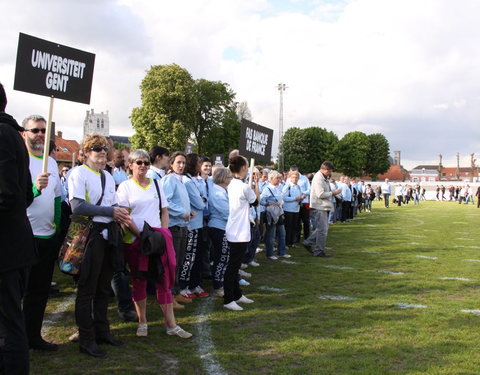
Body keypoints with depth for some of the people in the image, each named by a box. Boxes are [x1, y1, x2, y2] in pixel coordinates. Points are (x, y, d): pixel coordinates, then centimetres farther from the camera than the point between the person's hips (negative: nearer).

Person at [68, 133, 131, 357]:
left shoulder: (108, 177, 16)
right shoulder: (79, 173, -7)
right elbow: (77, 206, -19)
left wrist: (120, 215, -2)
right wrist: (110, 211, -18)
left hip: (109, 234, 7)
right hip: (90, 235, -7)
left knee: (103, 288, 15)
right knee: (87, 289, 1)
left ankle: (102, 331, 27)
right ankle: (86, 339, 11)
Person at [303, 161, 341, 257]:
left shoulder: (324, 178, 16)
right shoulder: (318, 178, -16)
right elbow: (320, 194, -22)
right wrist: (332, 193, -15)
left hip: (324, 207, 10)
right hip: (319, 207, -10)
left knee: (323, 228, 16)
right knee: (322, 229, -4)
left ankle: (308, 242, 22)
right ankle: (319, 251, 5)